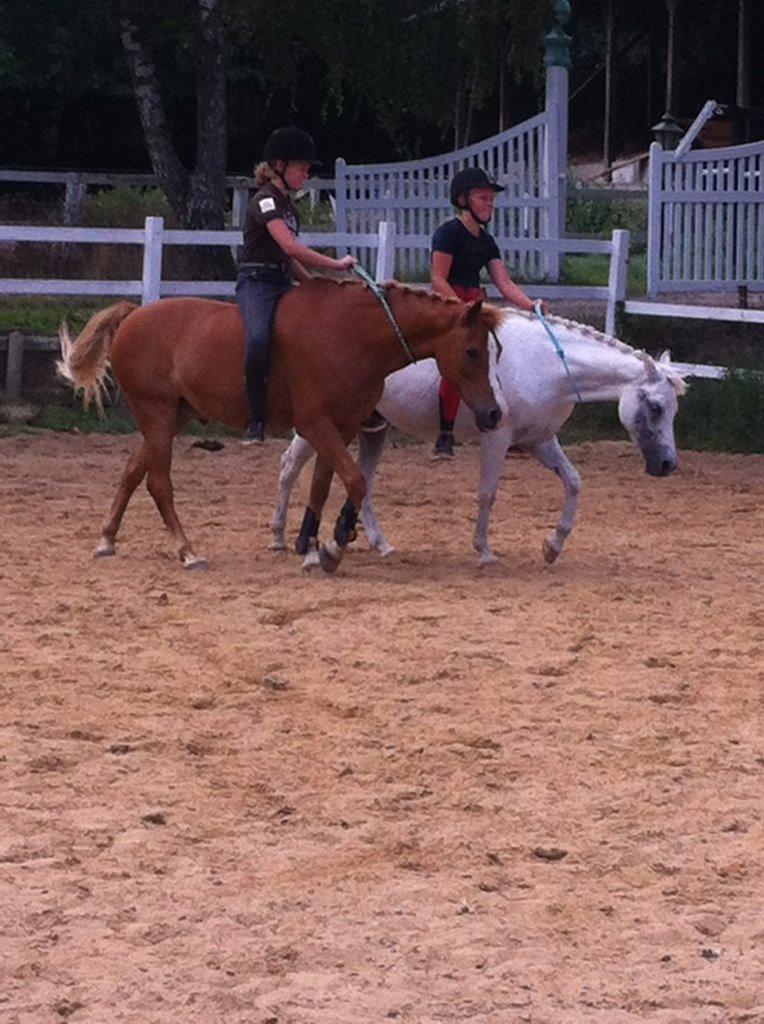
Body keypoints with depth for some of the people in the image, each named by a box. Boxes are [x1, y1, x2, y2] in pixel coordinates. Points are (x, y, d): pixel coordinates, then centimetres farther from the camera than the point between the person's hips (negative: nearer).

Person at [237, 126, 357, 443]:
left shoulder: (286, 204, 21)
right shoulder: (265, 201, -8)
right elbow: (290, 247, -21)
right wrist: (335, 264, -17)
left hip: (283, 283, 10)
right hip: (256, 282, -10)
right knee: (258, 338, -35)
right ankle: (256, 419, -30)